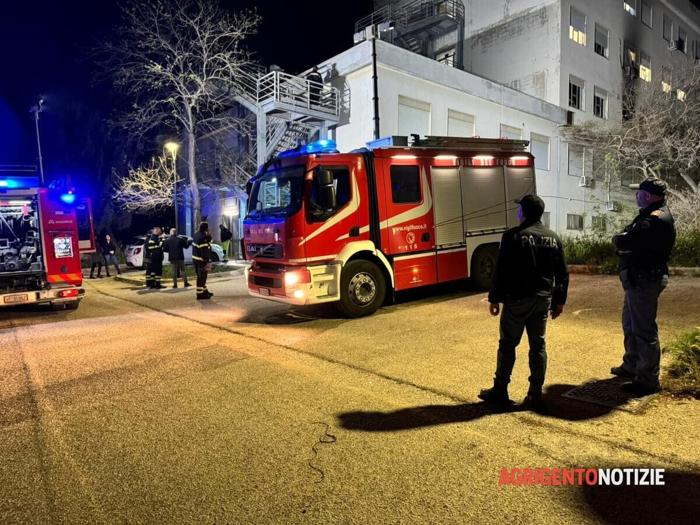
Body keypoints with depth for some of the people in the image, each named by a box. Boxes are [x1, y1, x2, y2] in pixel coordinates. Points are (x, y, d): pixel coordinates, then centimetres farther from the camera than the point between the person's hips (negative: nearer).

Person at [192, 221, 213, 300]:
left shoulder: (197, 235, 10)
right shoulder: (203, 238, -22)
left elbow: (209, 239, 15)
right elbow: (204, 251, -24)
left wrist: (207, 235, -2)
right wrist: (207, 262, -22)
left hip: (195, 258, 10)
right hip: (201, 260, -10)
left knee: (202, 276, 19)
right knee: (201, 277, -3)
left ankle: (204, 291, 32)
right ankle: (200, 294, 2)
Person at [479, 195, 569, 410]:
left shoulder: (514, 236, -11)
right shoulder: (553, 238, 8)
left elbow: (501, 270, -13)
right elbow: (562, 274, 11)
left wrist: (494, 298, -6)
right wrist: (559, 301, 18)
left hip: (517, 299, -5)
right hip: (543, 300, 5)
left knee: (507, 344, 5)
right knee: (538, 345, 10)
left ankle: (500, 391, 13)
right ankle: (536, 394, 14)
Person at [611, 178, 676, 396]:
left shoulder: (655, 219, -20)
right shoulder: (654, 215, 16)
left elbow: (624, 243, -27)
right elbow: (636, 242, 13)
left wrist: (618, 239, -6)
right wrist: (624, 240, -6)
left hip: (644, 280, -11)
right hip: (640, 279, 11)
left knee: (644, 329, -4)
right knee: (630, 324, 21)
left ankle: (648, 380, 5)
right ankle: (631, 366, 35)